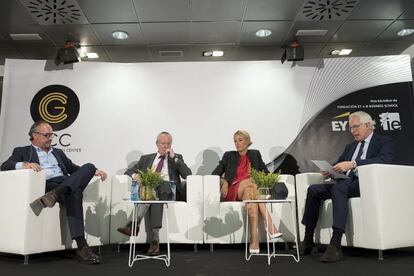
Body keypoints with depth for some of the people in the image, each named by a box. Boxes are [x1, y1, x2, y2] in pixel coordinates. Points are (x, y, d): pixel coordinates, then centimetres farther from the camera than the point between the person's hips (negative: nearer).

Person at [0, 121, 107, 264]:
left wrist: (94, 171, 10)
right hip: (47, 185, -5)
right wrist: (24, 164, -22)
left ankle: (54, 194, -47)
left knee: (89, 166, -26)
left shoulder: (58, 152, 35)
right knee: (74, 193, -36)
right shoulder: (22, 152, 19)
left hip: (66, 183, 5)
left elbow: (73, 168, 30)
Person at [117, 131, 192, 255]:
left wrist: (174, 157, 0)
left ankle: (135, 224, -39)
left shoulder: (177, 158, 20)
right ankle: (155, 240, -37)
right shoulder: (146, 158, 25)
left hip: (168, 191, -1)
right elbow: (129, 171, 18)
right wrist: (135, 175, -7)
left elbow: (188, 174, 4)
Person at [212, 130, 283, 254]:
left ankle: (254, 238, -48)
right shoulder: (229, 156, 17)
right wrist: (223, 181, -9)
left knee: (249, 191, -37)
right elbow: (215, 173, 11)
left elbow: (265, 173, 16)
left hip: (251, 188, 1)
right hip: (233, 191, -1)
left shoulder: (255, 154, 21)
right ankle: (270, 225, -45)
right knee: (251, 182, -35)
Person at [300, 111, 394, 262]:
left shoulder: (385, 142, 6)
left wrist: (353, 164, -27)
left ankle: (335, 245, -40)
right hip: (347, 183, 7)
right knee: (313, 189, -13)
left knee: (338, 187, -36)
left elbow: (383, 160, -15)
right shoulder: (350, 146, 28)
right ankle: (308, 242, -11)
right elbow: (340, 165, 24)